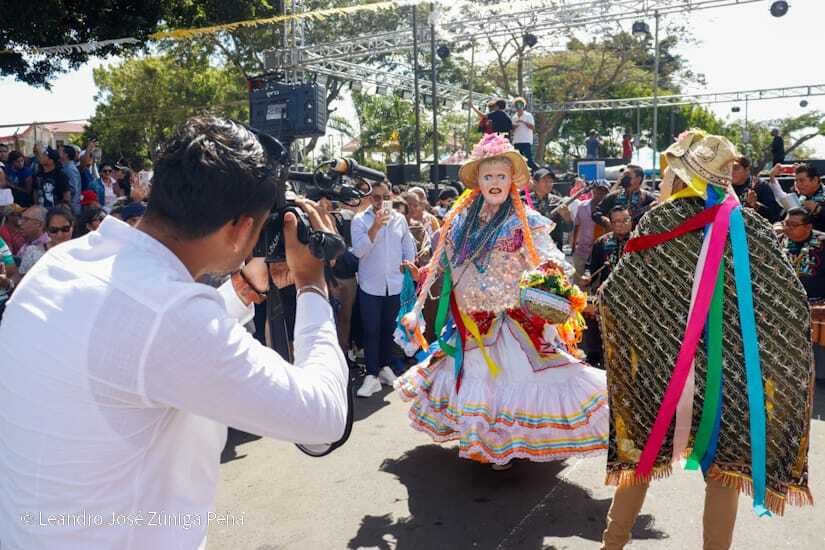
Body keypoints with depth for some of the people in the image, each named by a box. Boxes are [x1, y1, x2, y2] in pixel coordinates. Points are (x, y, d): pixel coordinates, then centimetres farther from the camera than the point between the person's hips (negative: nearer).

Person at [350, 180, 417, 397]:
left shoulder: (399, 219, 8)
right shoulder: (360, 220, -3)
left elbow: (409, 248, 15)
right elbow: (358, 250, -14)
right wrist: (375, 227, -22)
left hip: (395, 285, 3)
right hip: (370, 285, -3)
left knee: (389, 328, 13)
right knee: (371, 330, -3)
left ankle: (385, 367, 27)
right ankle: (372, 376, 0)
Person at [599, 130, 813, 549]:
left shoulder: (661, 220, -7)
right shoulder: (752, 226, -4)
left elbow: (614, 294, -8)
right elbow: (792, 303, -4)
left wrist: (600, 293, 13)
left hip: (661, 361, 0)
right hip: (731, 365, 0)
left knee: (643, 451, 16)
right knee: (725, 464, 14)